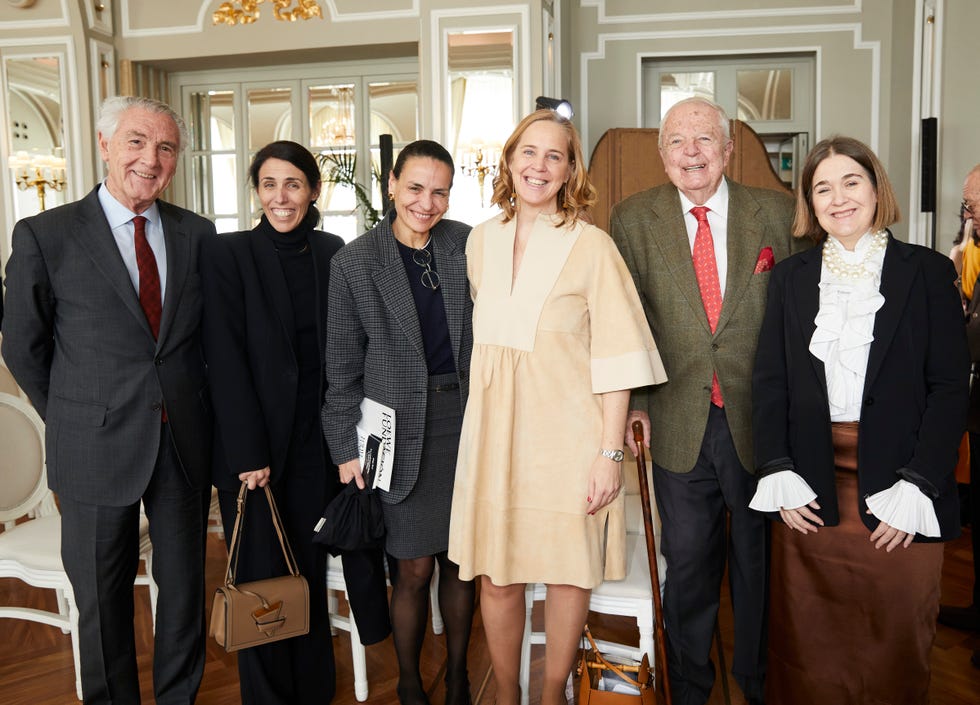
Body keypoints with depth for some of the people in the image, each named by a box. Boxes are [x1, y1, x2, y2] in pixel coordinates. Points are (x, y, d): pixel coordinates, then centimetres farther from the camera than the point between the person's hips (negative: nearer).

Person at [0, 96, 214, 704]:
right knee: (103, 600, 14)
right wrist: (73, 421, 4)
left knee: (185, 587, 16)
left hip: (186, 444, 3)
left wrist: (196, 408, 5)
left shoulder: (197, 234, 2)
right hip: (97, 450, -2)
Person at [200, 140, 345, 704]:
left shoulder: (331, 253, 5)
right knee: (261, 575, 6)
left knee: (312, 569, 12)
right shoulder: (228, 255, -6)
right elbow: (226, 362, -10)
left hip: (317, 442, 3)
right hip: (254, 444, -3)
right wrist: (248, 454, -13)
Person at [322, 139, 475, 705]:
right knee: (413, 571, 6)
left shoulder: (469, 245, 3)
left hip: (466, 420, 3)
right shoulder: (355, 263, -3)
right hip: (401, 430, -2)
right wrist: (346, 449, -1)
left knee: (460, 562, 13)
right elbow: (344, 368, 0)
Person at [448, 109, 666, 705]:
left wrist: (611, 451, -13)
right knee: (497, 576, 9)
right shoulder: (481, 242, 7)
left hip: (568, 435, -3)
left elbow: (617, 358, -9)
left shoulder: (592, 246, -7)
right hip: (496, 432, 4)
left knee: (570, 571, 8)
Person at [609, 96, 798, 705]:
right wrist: (634, 401, -3)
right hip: (679, 424, 0)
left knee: (760, 558, 16)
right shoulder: (633, 219, 0)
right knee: (688, 562, 14)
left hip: (761, 420, 0)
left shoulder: (778, 213, 0)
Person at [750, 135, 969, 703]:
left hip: (897, 490, -1)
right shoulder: (791, 277, 9)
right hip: (809, 491, 2)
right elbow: (769, 381, 7)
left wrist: (916, 486, -10)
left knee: (896, 643, 8)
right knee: (808, 646, 7)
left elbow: (951, 386, -2)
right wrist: (778, 474, -4)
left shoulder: (927, 271, 2)